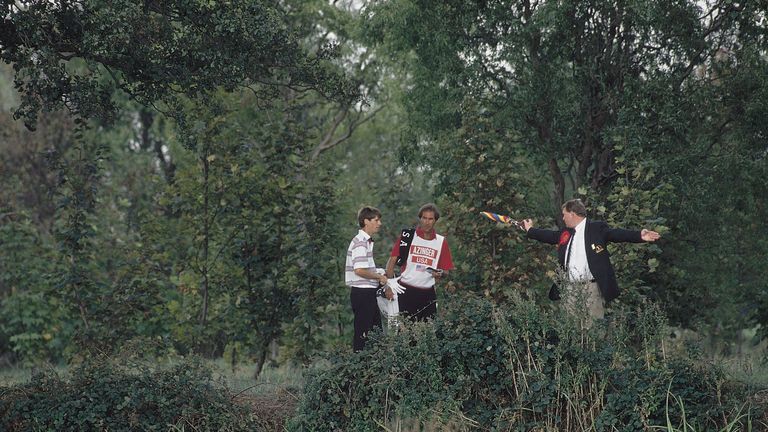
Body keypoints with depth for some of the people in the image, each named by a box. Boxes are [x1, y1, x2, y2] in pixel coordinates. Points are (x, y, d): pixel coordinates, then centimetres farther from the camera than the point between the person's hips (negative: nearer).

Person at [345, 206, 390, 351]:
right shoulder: (360, 242, -15)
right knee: (362, 334, -6)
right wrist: (380, 276, -12)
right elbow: (359, 270, -25)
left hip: (368, 293, 10)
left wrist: (383, 285, 16)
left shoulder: (367, 241, 17)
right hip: (362, 292, -10)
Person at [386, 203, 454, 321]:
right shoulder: (407, 236, 2)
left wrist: (440, 274, -12)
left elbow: (446, 271, 12)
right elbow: (392, 260, 2)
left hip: (427, 294, 2)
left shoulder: (441, 242, 8)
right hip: (405, 291, -2)